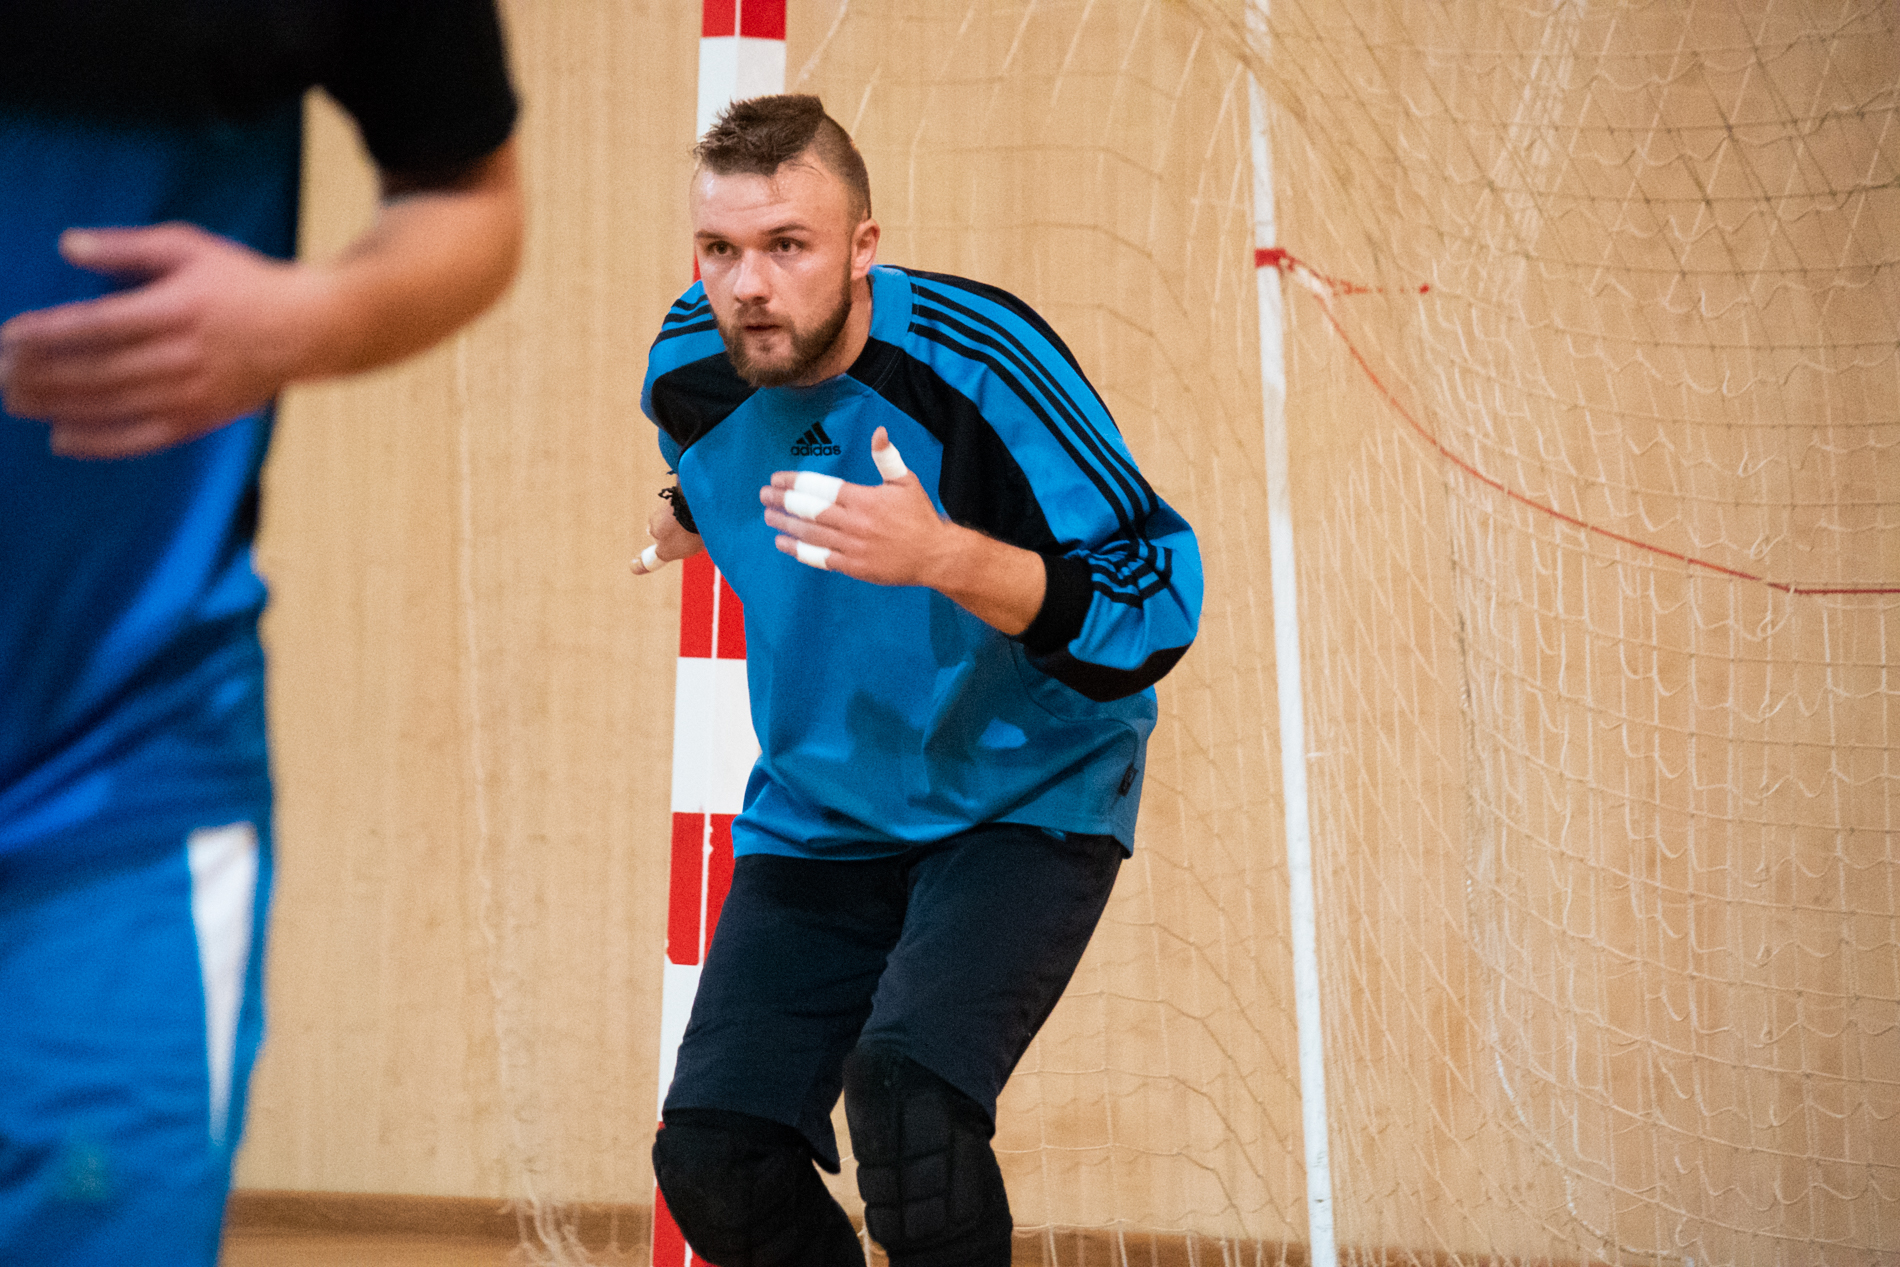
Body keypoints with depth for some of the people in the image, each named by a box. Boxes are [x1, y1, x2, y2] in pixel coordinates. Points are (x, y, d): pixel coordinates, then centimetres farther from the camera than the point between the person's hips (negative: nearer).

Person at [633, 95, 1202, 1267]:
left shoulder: (976, 359, -22)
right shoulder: (690, 374, -5)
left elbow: (1159, 603, -28)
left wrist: (943, 556, -37)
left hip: (1028, 805, -5)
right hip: (817, 816, 5)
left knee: (905, 1095, -29)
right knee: (713, 1159, -6)